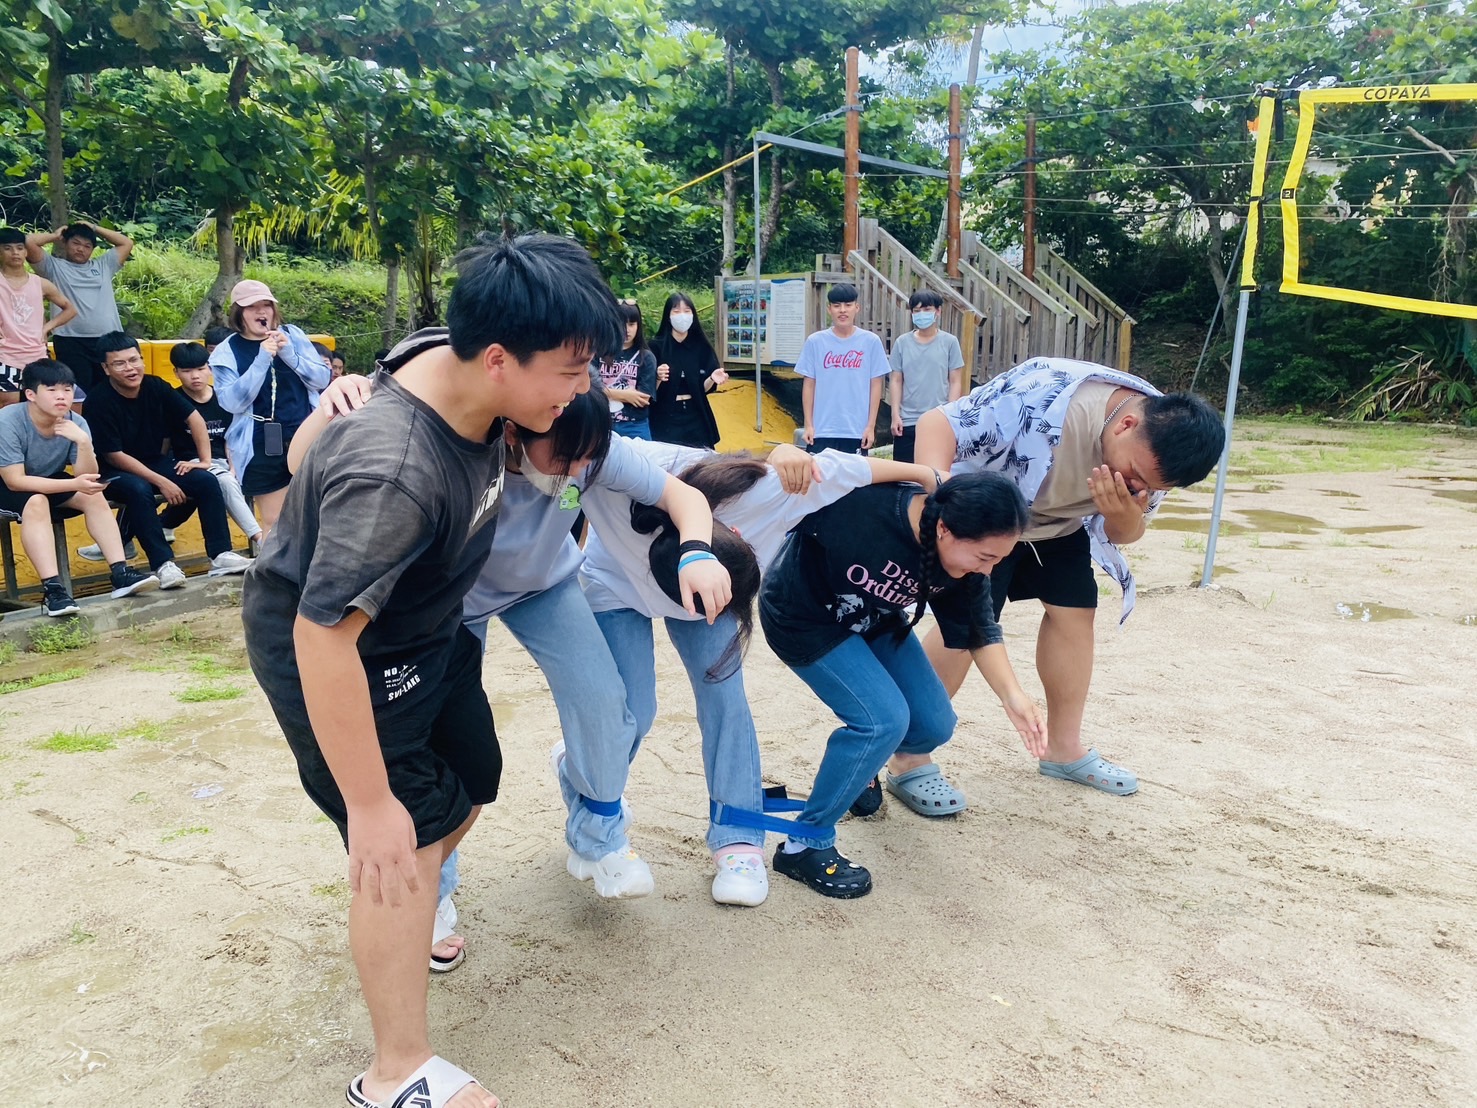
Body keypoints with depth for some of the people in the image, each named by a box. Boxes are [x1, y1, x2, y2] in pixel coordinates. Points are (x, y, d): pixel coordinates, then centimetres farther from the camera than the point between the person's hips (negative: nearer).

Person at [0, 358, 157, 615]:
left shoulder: (75, 422, -15)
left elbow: (85, 477, -16)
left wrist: (83, 442, -34)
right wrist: (74, 484, -39)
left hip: (49, 480, 5)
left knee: (93, 495, -19)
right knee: (36, 502, -34)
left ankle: (120, 573, -21)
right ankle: (52, 588, -39)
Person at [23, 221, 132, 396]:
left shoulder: (103, 265, 22)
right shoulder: (54, 266, 11)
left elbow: (127, 243, 24)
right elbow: (28, 242, 1)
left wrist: (95, 229, 23)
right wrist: (55, 236, 16)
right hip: (72, 342, -3)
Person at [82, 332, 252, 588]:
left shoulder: (155, 387, -6)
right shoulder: (99, 403, -18)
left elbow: (194, 418, 1)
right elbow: (114, 456, -18)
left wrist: (205, 460, -9)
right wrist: (161, 482, -23)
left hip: (157, 462, 5)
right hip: (116, 473, -5)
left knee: (207, 480, -17)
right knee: (139, 490, -37)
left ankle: (220, 555, -14)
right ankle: (163, 563, -31)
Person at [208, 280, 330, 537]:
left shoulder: (293, 334, 5)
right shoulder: (227, 352, 0)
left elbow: (322, 379, 1)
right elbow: (232, 402, -12)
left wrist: (290, 355, -15)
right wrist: (262, 360, -20)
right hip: (261, 447, -1)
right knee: (273, 523, 5)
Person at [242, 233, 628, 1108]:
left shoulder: (457, 355, -17)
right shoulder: (392, 473, -41)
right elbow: (323, 637, -36)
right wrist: (372, 804, -28)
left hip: (425, 624, 8)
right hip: (336, 648, -8)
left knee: (473, 778, 18)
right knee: (409, 834, -4)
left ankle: (411, 910, 49)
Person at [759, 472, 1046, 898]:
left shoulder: (964, 563, -17)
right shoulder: (859, 505, -37)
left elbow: (979, 631, -5)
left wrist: (1012, 696, -13)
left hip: (875, 622, 6)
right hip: (805, 620, -6)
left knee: (934, 725, 1)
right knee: (882, 719, -22)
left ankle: (909, 765, 39)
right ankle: (805, 844, -5)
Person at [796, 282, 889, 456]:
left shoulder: (871, 341, 0)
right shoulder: (815, 341, 1)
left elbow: (875, 386, 2)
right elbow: (809, 385, 5)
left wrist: (871, 426, -1)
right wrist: (808, 424, 1)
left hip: (857, 431, 0)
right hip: (822, 430, 0)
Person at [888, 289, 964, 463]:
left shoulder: (949, 342, 1)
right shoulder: (902, 342, 5)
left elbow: (955, 382, 1)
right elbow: (897, 381, 6)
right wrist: (895, 415, -1)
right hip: (907, 422, 2)